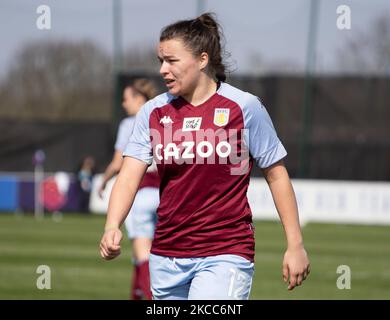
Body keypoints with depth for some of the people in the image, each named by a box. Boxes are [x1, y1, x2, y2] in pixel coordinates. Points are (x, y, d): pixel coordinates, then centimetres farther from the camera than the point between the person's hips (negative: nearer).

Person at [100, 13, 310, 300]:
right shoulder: (153, 112, 4)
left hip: (226, 254, -5)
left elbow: (276, 175, 1)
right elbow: (129, 176, -5)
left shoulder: (244, 107, -5)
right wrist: (112, 227, -24)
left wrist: (295, 245, 1)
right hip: (166, 259, 5)